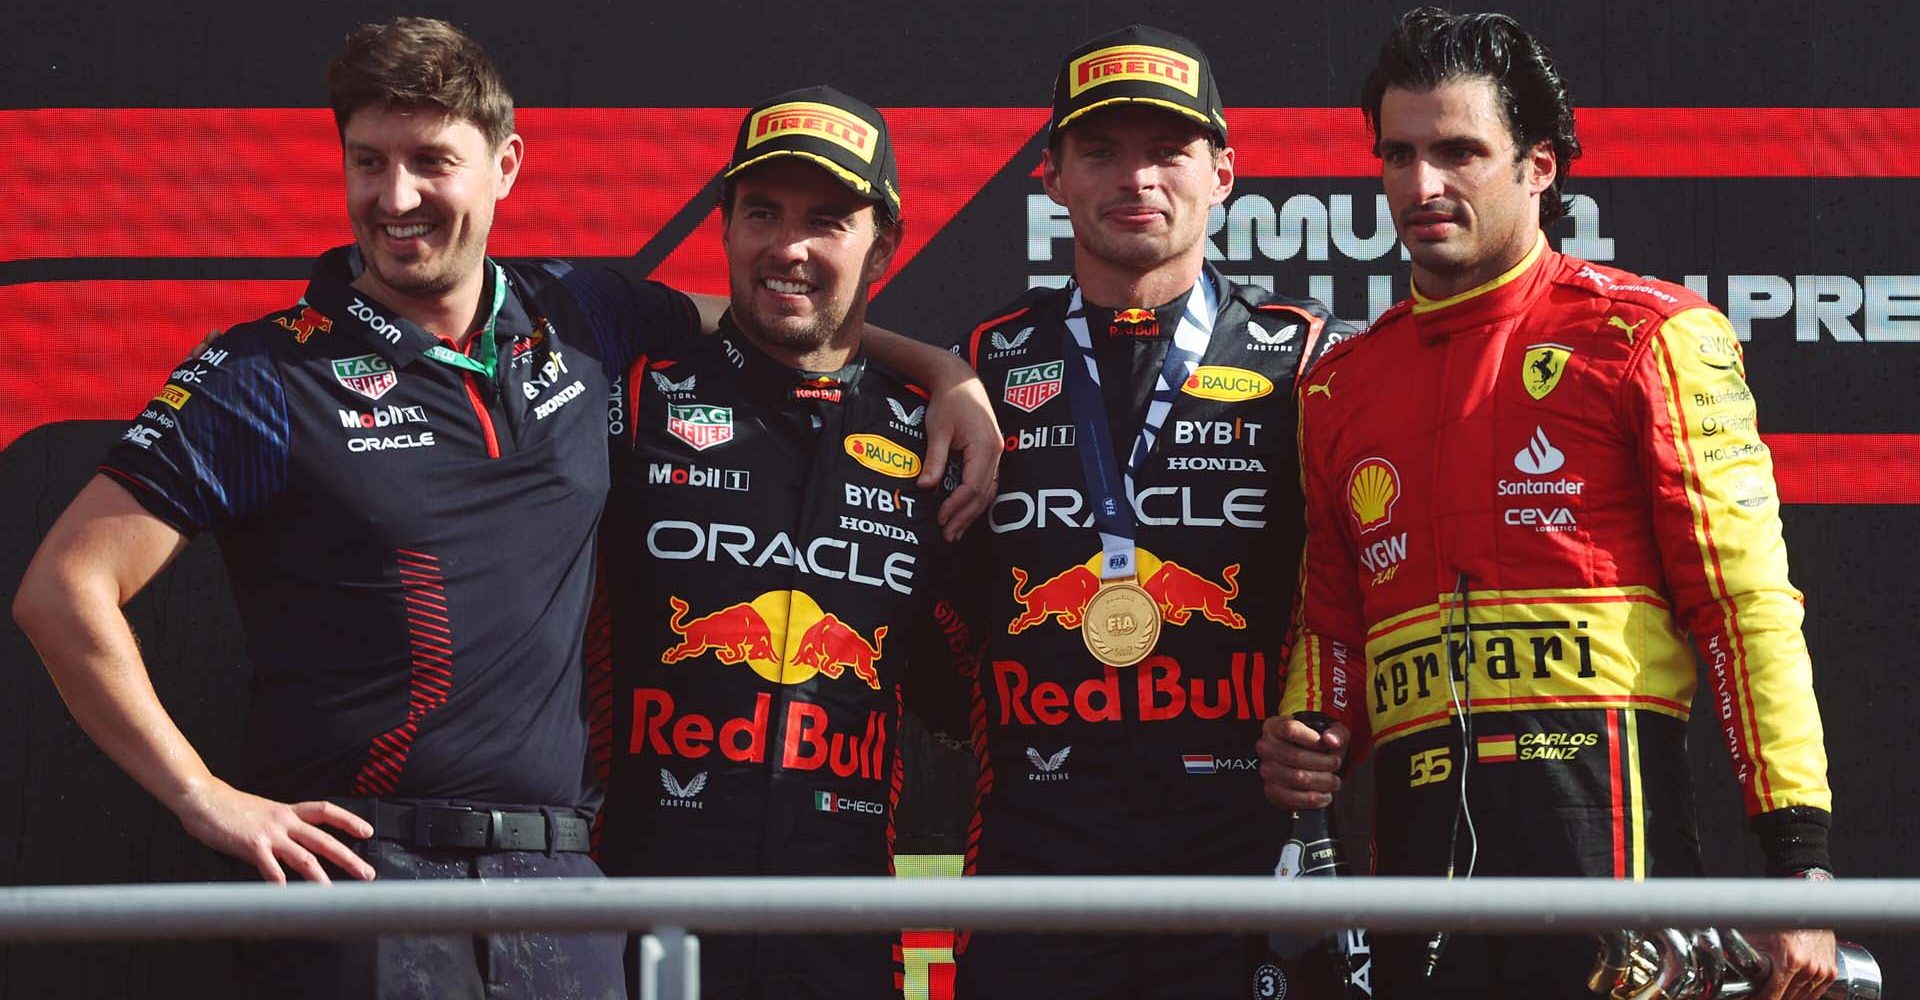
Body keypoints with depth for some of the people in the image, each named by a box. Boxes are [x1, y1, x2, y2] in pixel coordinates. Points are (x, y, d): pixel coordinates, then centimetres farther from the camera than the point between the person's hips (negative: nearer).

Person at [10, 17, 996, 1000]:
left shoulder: (577, 325, 11)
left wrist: (945, 374, 13)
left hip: (556, 880, 4)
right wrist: (207, 799, -8)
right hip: (355, 868, -4)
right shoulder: (265, 374, -2)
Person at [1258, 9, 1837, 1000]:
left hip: (1598, 805, -4)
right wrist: (1306, 738, 3)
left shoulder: (1645, 336, 3)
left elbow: (1745, 600, -3)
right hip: (1417, 832, 4)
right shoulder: (1339, 386, 18)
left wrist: (1798, 859, -9)